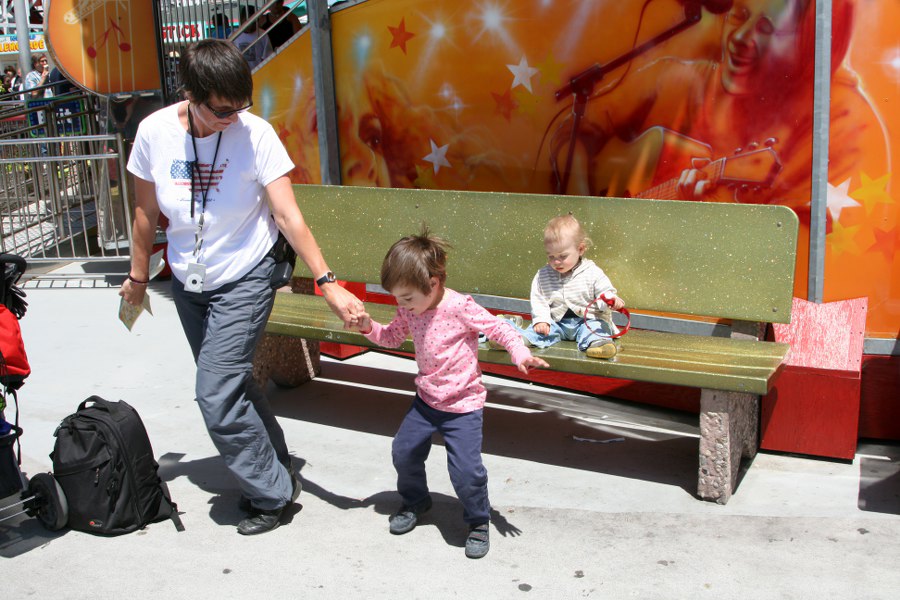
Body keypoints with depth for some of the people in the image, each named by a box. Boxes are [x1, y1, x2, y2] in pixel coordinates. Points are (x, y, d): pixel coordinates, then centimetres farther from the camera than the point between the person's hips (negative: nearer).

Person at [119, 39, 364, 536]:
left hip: (243, 280, -5)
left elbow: (289, 216, -21)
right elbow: (146, 211, 4)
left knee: (217, 396, -11)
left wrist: (328, 284, -29)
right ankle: (275, 473, 33)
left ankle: (271, 493, 8)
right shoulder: (155, 131, -10)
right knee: (231, 385, 15)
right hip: (187, 283, 5)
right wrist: (138, 277, 13)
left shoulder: (255, 134, -20)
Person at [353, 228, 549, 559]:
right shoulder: (409, 309, -3)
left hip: (463, 404, -6)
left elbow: (498, 327, -17)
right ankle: (414, 502, 41)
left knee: (466, 470, -10)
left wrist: (520, 354, -31)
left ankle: (478, 521, 17)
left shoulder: (459, 307, -23)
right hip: (426, 398, 7)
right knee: (404, 451, 12)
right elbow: (393, 336, 14)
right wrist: (369, 327, -4)